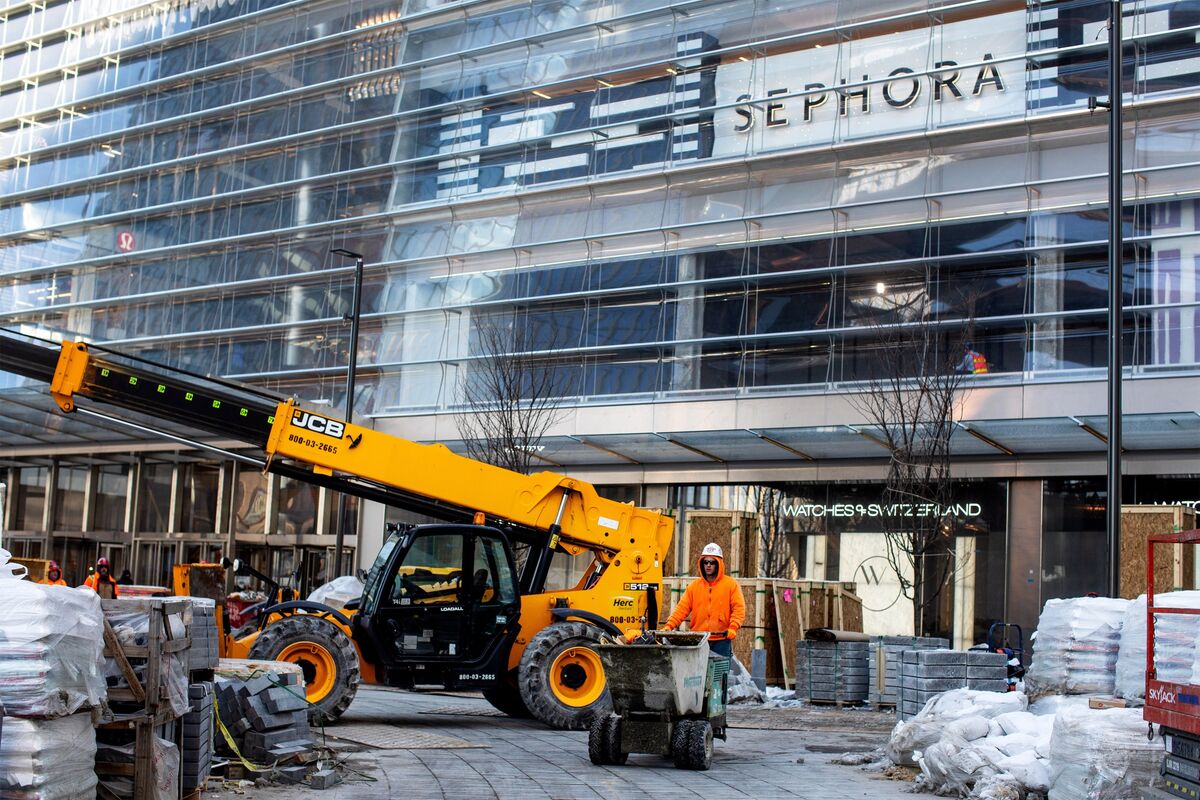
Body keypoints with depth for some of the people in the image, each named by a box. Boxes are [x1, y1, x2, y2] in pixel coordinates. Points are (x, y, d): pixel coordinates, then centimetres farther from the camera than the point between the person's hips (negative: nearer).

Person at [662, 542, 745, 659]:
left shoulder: (731, 585, 4)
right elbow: (682, 608, 5)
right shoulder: (694, 586, 10)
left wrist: (733, 627, -18)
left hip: (722, 640, -2)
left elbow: (739, 608, -3)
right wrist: (669, 626, -7)